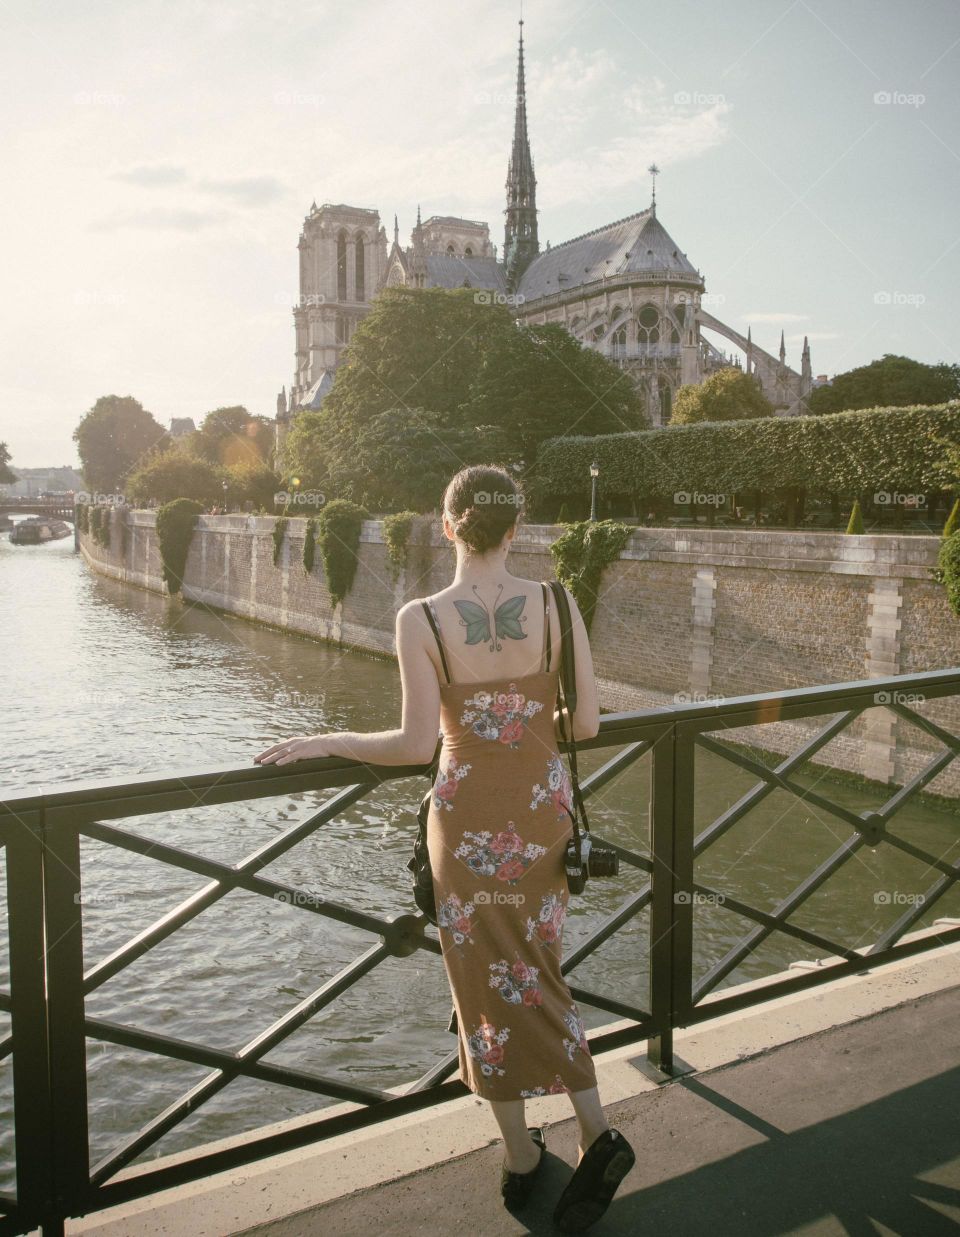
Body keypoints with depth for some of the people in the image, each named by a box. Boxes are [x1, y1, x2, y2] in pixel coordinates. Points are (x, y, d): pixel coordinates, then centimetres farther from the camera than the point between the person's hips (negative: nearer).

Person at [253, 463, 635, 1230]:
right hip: (542, 813, 3)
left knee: (488, 987, 15)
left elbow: (417, 745, -18)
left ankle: (520, 1156, 30)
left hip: (469, 820, -2)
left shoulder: (422, 620, -16)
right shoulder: (556, 604, -9)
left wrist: (324, 742, -4)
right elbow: (587, 723, -6)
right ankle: (597, 1134, 22)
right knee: (539, 976, 22)